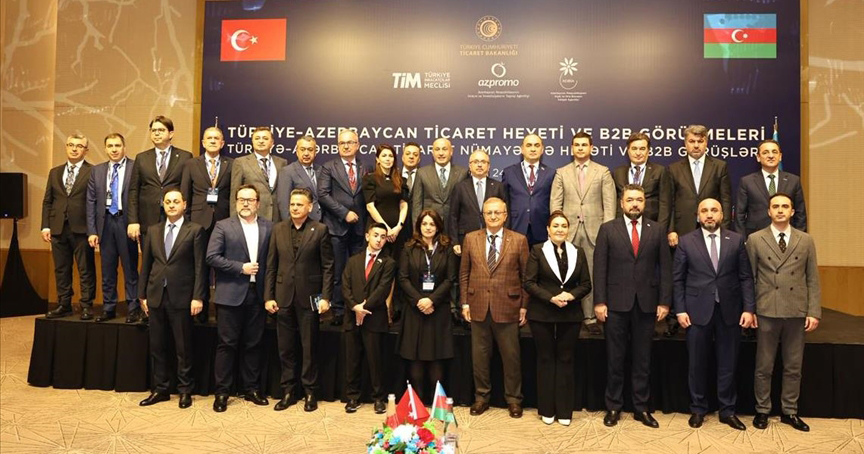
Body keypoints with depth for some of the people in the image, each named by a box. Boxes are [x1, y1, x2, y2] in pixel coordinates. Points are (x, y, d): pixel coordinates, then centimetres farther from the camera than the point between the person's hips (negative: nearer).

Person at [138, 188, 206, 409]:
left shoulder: (195, 230, -2)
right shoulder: (153, 231, 11)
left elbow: (200, 266, -6)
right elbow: (145, 264, 12)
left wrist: (198, 297, -11)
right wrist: (142, 294, 8)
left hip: (181, 297, -4)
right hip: (156, 296, 4)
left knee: (183, 348, 4)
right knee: (157, 347, 11)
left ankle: (185, 390, 16)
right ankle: (160, 389, 23)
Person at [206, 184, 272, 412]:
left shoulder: (268, 227, 7)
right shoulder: (223, 226, 1)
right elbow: (211, 257, -6)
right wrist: (240, 268, -13)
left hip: (257, 295, 2)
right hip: (231, 295, -2)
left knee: (253, 344, 10)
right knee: (227, 344, 3)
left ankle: (251, 388, 22)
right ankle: (222, 391, 13)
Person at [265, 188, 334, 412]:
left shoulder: (320, 230, -3)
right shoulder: (278, 229, 6)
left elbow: (328, 266, -4)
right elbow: (271, 266, 6)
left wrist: (326, 297, -10)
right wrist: (268, 296, 2)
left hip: (309, 297, -3)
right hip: (284, 296, 3)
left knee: (309, 347, 7)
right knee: (285, 348, 11)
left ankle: (310, 392, 20)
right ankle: (288, 391, 23)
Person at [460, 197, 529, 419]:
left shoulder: (519, 240, 0)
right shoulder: (470, 239, 5)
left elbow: (526, 276, 1)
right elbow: (464, 273, 7)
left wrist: (524, 306, -2)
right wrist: (464, 303, 3)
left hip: (507, 307, -2)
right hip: (478, 307, 2)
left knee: (511, 356, 8)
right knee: (479, 355, 11)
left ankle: (513, 399, 24)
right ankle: (481, 396, 27)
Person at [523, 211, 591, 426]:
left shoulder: (578, 252, 7)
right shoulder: (538, 250, -1)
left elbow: (586, 284, 6)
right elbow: (529, 283, -7)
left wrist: (571, 295, -14)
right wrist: (551, 298, -18)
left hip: (570, 314, 2)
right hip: (542, 314, -2)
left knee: (566, 360, 7)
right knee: (546, 359, 7)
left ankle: (564, 410, 17)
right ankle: (547, 410, 17)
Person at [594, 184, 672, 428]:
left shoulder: (657, 230, 7)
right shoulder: (607, 229, 2)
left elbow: (665, 268, 5)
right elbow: (600, 268, -1)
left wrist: (664, 302, -1)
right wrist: (599, 301, -7)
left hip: (646, 303, 1)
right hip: (617, 303, -1)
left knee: (642, 359, 9)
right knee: (615, 358, 7)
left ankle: (641, 407, 21)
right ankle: (613, 407, 19)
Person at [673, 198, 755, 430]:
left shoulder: (736, 240, 5)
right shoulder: (686, 242, 1)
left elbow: (746, 277, 3)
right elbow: (677, 279, 1)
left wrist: (749, 308, -4)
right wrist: (680, 310, -5)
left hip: (729, 310, 1)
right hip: (698, 310, -1)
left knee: (728, 363, 9)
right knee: (697, 363, 8)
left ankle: (727, 411, 23)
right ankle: (698, 409, 23)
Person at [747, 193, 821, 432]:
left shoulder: (806, 241, 7)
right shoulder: (755, 240, 1)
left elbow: (813, 279, 5)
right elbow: (749, 278, 1)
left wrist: (814, 312, -2)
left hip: (797, 312, 2)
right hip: (767, 312, -2)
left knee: (793, 367, 11)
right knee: (764, 366, 7)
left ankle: (789, 412, 25)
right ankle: (762, 411, 21)